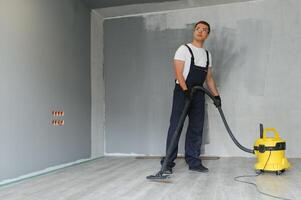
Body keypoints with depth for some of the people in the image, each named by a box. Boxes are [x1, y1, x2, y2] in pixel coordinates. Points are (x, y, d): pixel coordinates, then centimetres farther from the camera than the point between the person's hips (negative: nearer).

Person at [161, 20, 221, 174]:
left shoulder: (207, 54, 19)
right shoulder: (184, 49, 0)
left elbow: (209, 78, 20)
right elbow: (178, 73, -10)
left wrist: (216, 95, 11)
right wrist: (186, 90, -21)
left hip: (198, 94, 6)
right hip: (182, 92, -6)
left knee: (196, 129, 6)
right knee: (176, 127, -8)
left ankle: (194, 162, 13)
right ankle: (168, 162, -3)